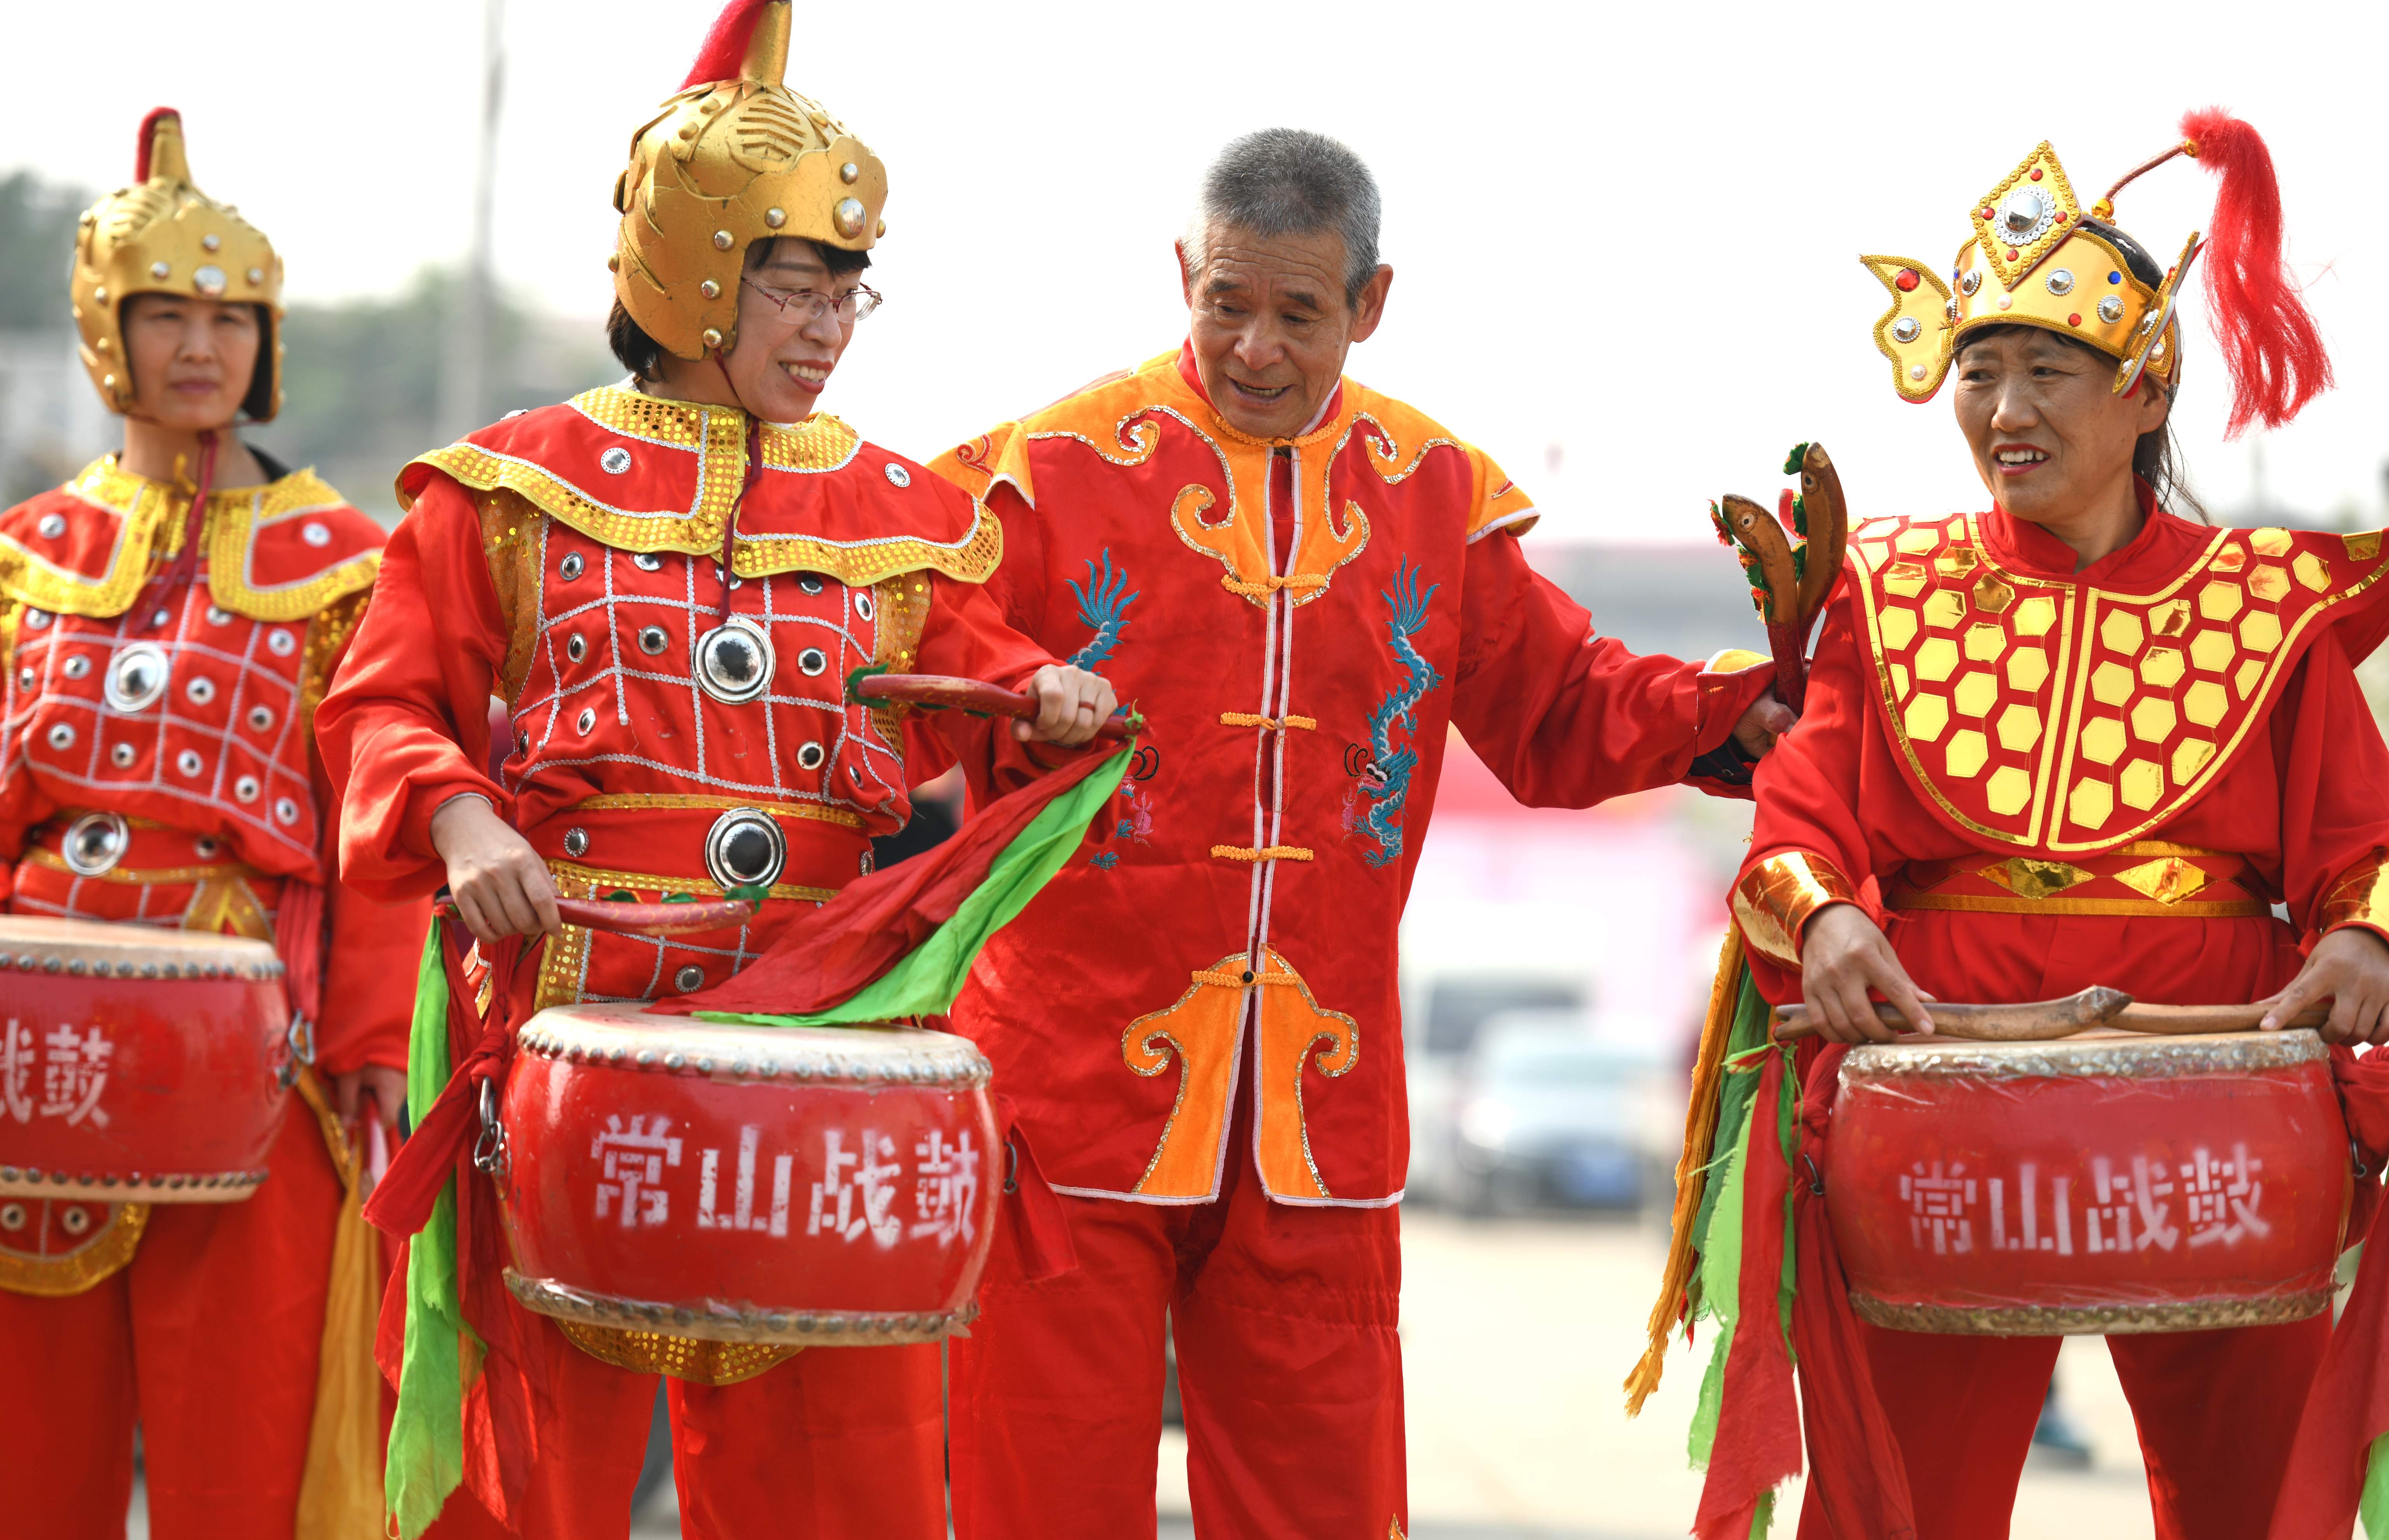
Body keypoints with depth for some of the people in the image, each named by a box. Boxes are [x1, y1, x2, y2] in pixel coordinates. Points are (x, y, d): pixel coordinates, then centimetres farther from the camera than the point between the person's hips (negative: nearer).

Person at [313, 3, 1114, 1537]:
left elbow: (976, 669, 18)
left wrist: (1044, 696, -5)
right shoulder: (520, 487, 5)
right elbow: (386, 707, 5)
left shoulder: (895, 513, 13)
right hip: (574, 1012, -2)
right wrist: (455, 818, -15)